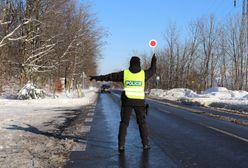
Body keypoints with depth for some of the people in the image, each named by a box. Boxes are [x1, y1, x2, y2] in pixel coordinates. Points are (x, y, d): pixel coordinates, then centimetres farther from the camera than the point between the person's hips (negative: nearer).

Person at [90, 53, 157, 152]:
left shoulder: (124, 73, -1)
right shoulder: (143, 73, 1)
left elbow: (110, 76, 3)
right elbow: (152, 70, 20)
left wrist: (97, 77, 11)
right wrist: (154, 60, 36)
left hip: (127, 101, -1)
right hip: (139, 101, 1)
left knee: (124, 123, 6)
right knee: (142, 123, 13)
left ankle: (121, 145, 1)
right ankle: (145, 144, 13)